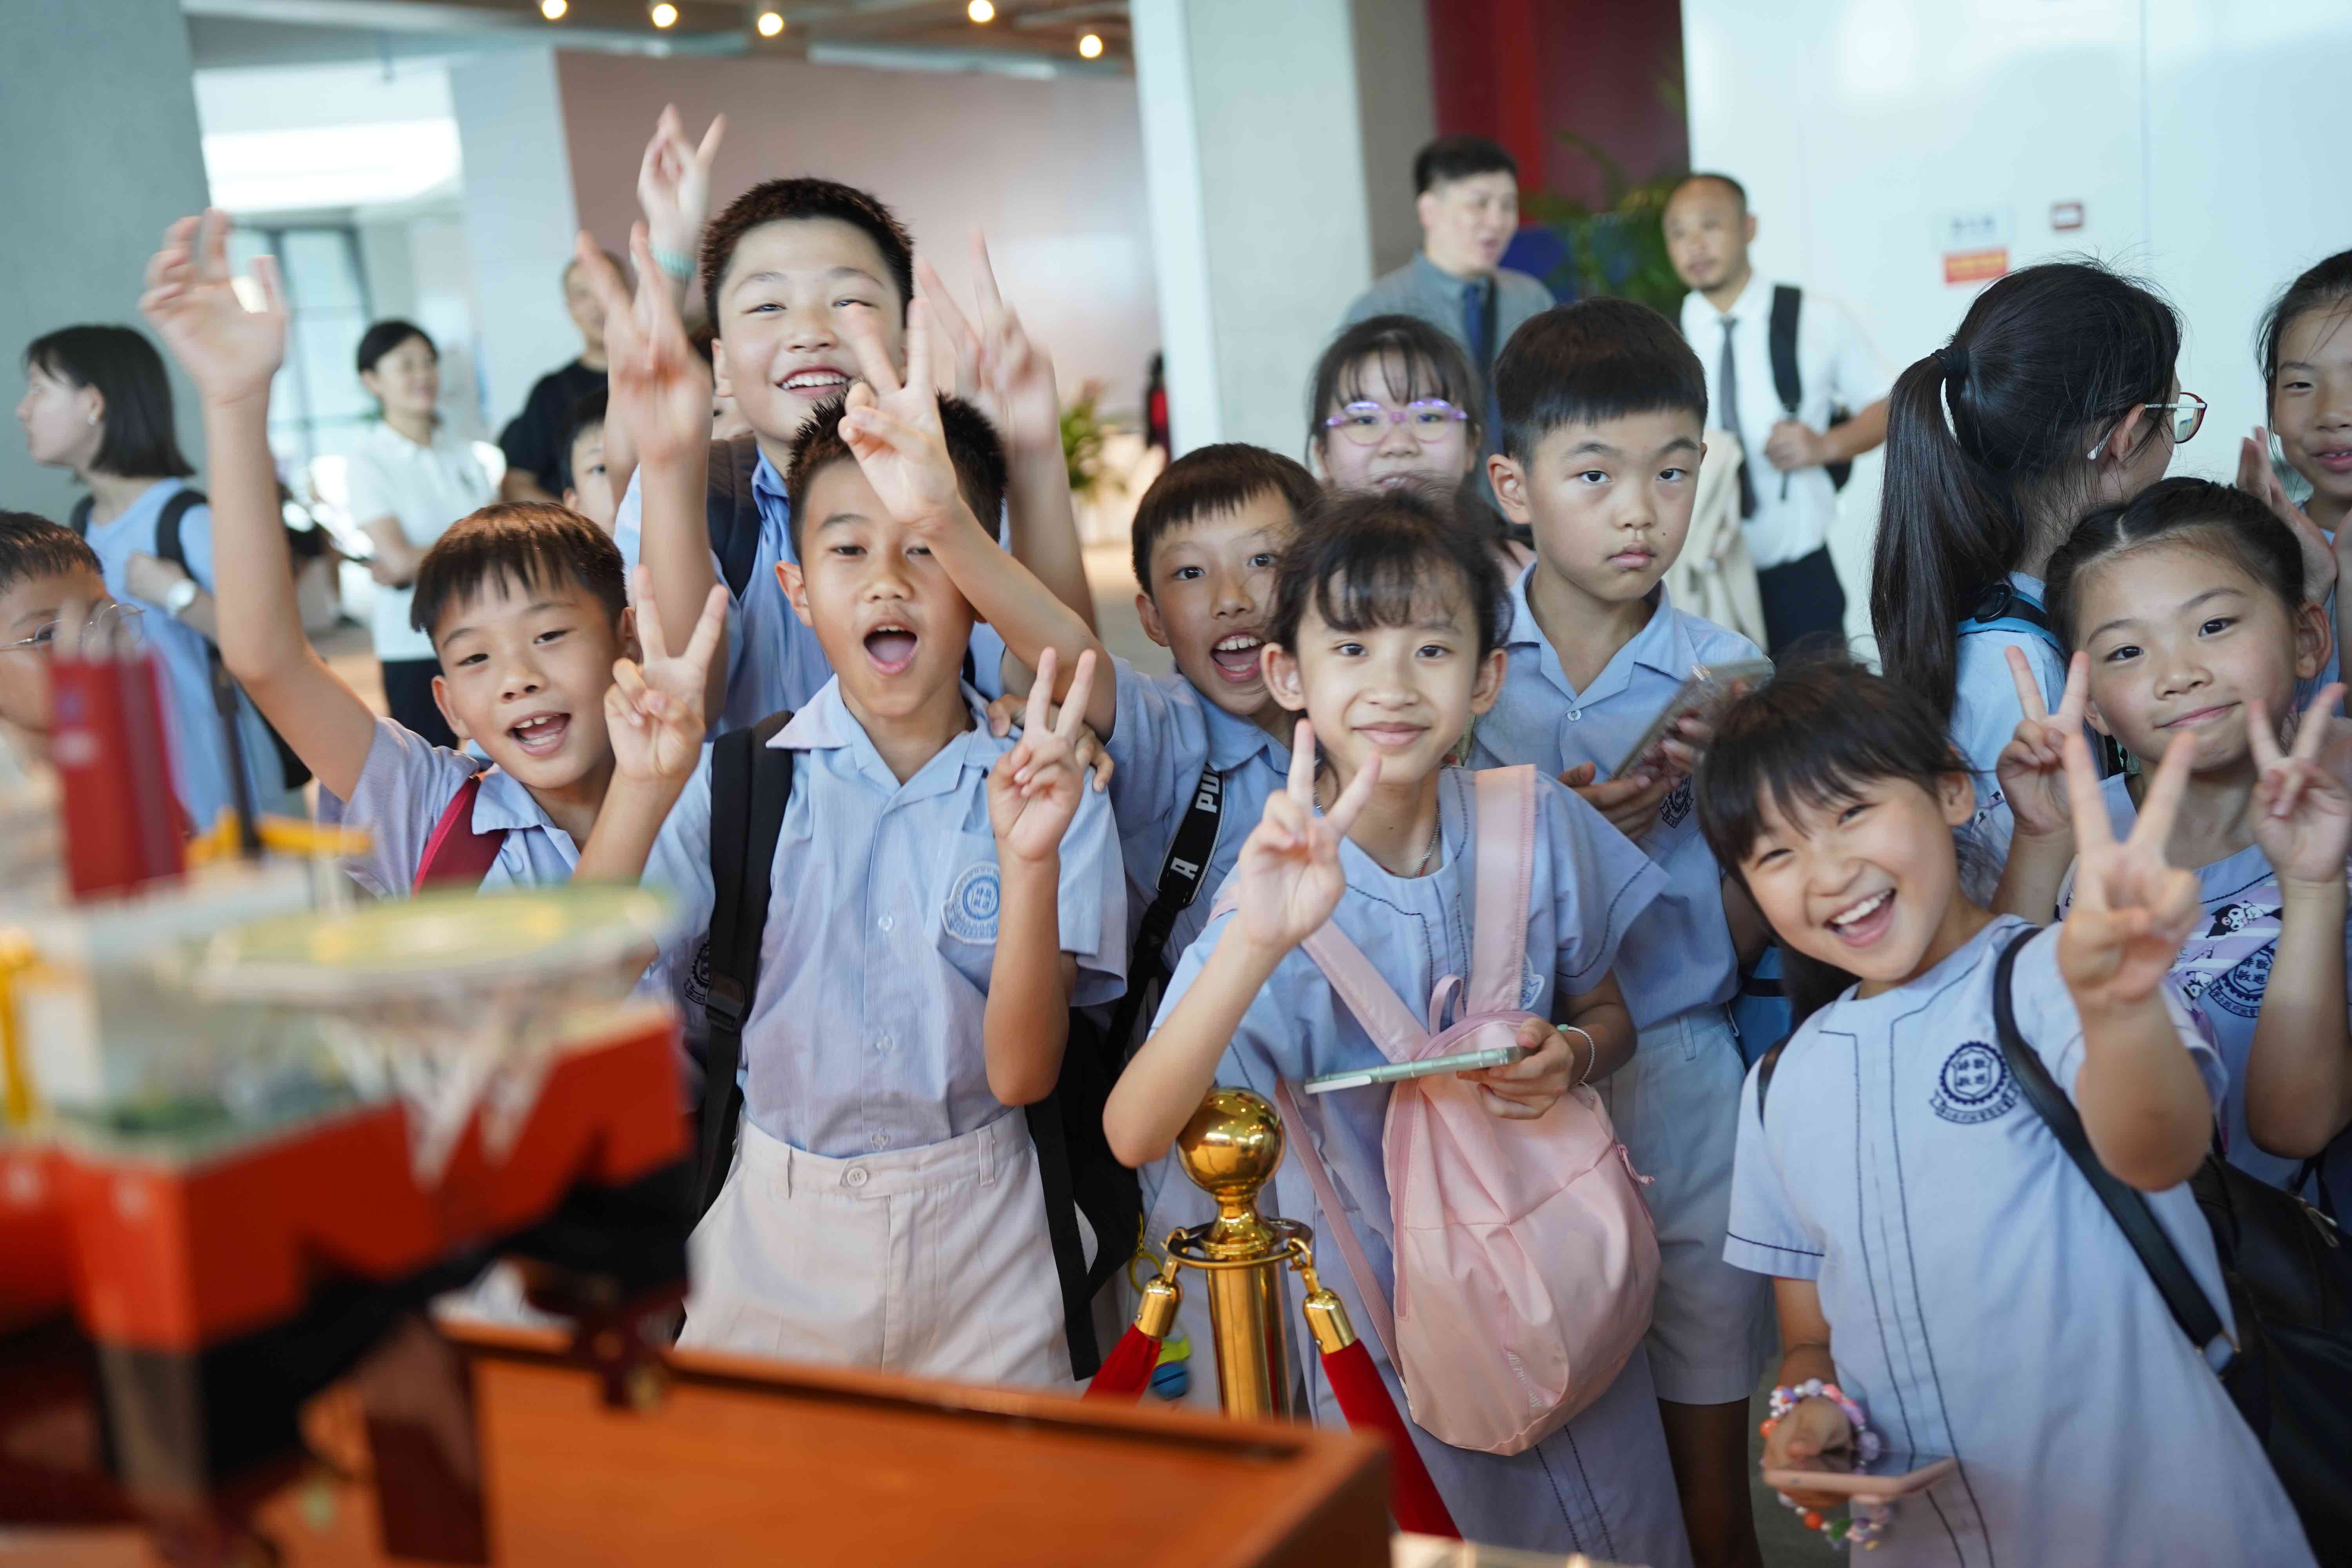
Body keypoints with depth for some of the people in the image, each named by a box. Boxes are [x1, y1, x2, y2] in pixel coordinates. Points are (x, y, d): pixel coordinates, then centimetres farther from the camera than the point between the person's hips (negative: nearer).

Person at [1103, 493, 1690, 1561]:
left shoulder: (1539, 826, -12)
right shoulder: (1288, 894, -21)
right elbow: (1135, 1134, -34)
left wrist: (1572, 1056, -18)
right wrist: (1255, 946, -47)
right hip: (1389, 1330, -3)